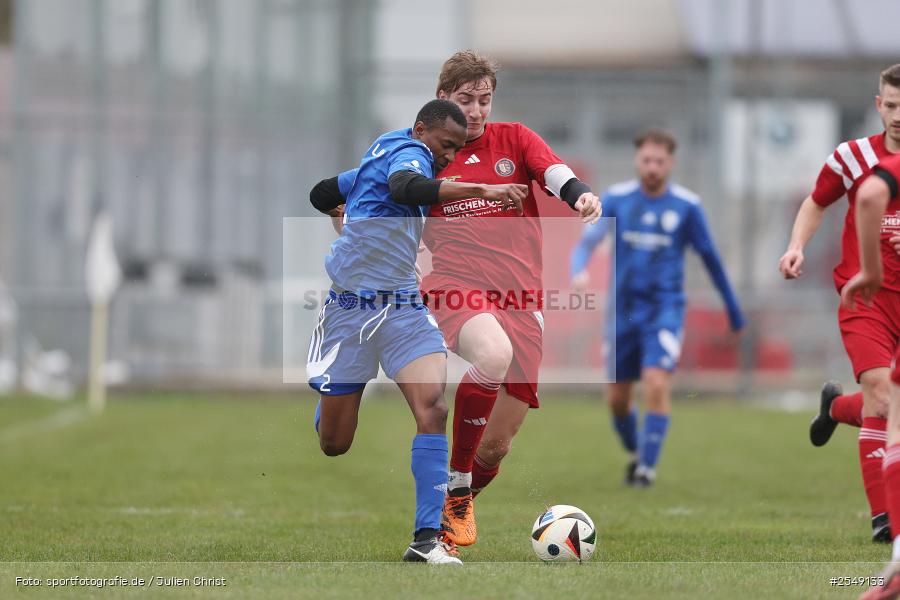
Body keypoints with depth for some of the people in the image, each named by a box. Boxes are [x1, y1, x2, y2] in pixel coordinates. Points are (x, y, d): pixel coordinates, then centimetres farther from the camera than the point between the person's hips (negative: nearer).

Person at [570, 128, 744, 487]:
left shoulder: (686, 206, -3)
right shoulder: (616, 199, 0)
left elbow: (709, 257, 6)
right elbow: (586, 242, -7)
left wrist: (733, 310, 11)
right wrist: (578, 272, -30)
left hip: (665, 308, -2)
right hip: (623, 309, 2)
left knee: (656, 384, -20)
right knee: (617, 398, 7)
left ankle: (647, 467, -10)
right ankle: (634, 454, 33)